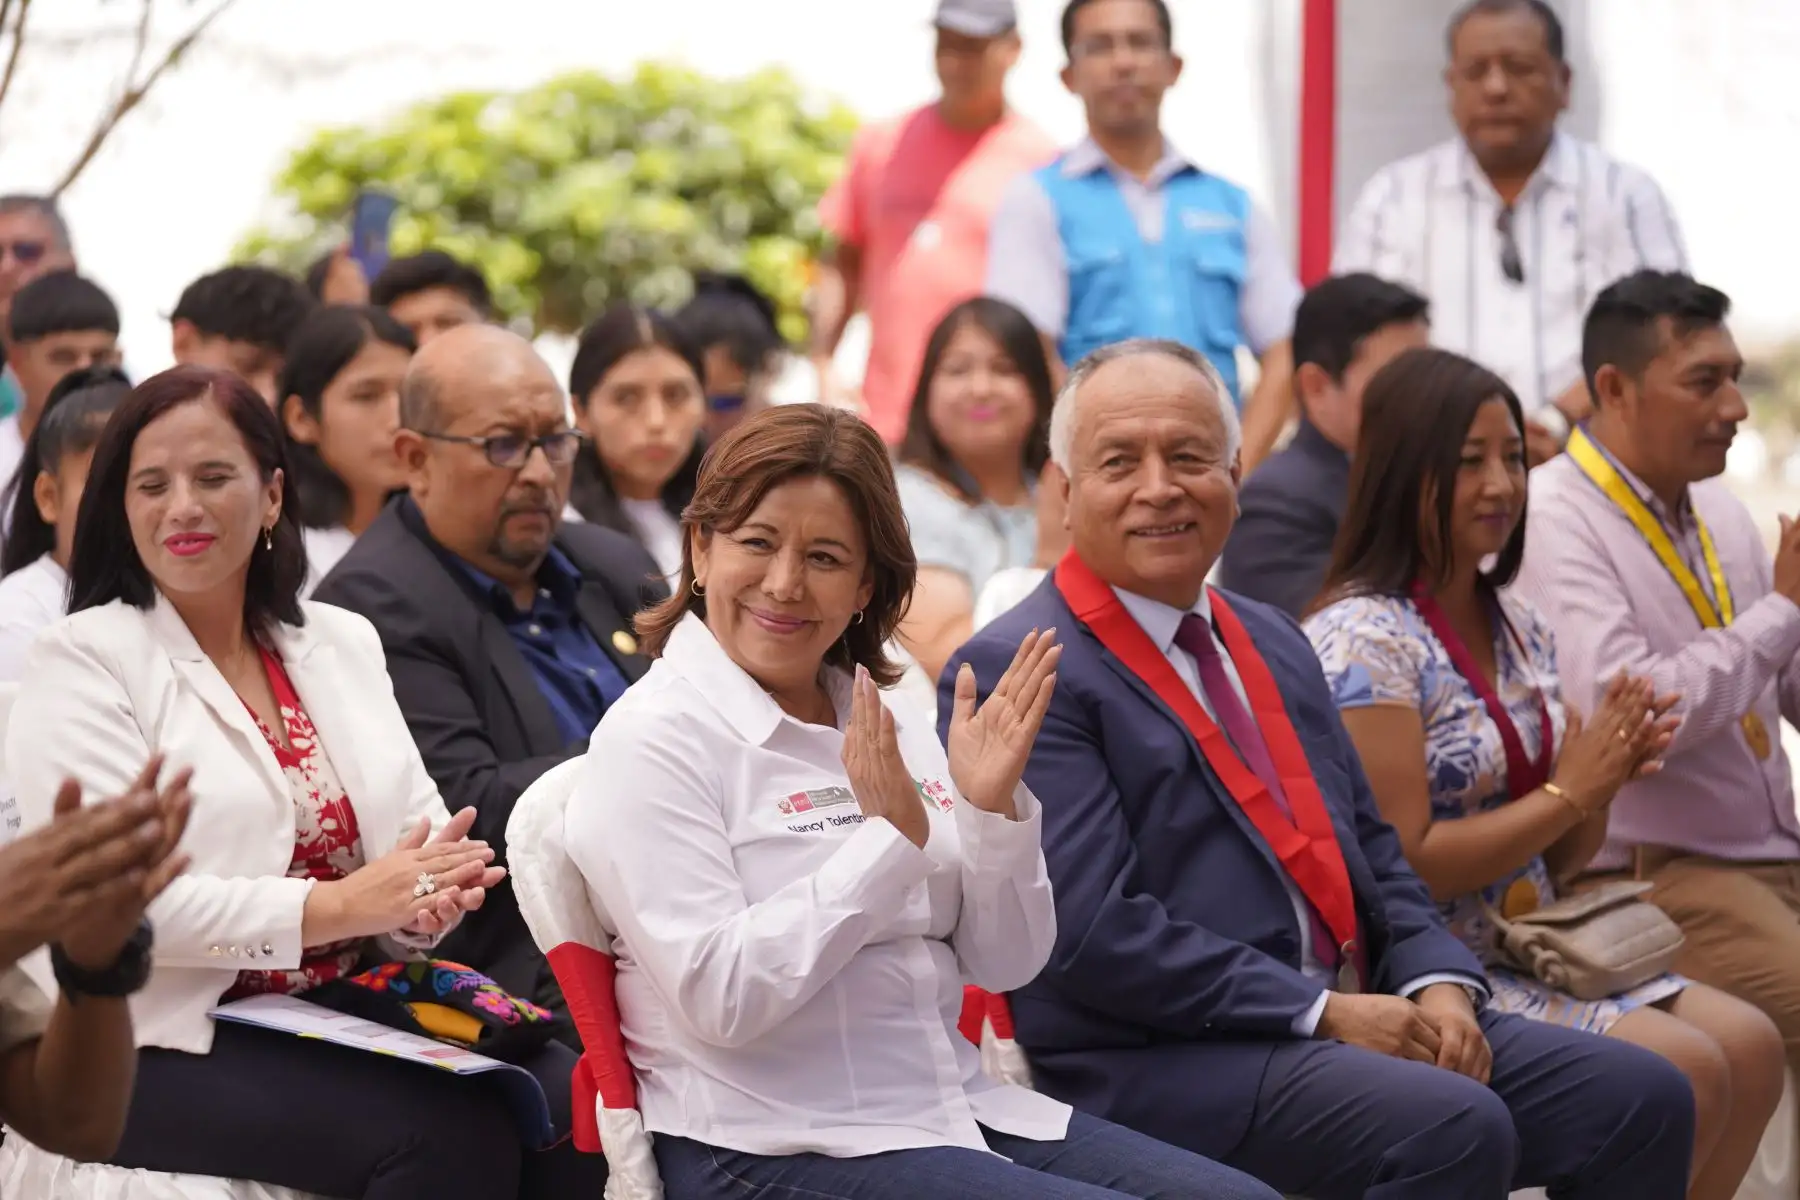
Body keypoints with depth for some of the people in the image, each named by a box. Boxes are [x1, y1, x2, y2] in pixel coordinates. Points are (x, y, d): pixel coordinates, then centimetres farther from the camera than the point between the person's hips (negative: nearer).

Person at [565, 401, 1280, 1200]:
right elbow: (719, 999, -18)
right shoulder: (652, 740, -7)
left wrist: (993, 809, -8)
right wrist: (889, 836, -18)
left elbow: (1005, 963, 9)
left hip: (956, 1110, 7)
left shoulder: (884, 722, 11)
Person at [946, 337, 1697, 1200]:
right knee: (1454, 1128, -31)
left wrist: (1437, 982, 0)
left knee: (1641, 1097, -6)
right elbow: (1091, 928, -17)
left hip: (1358, 1016, 8)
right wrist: (1322, 1012, -17)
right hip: (1161, 1063, -8)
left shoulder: (1274, 641, 19)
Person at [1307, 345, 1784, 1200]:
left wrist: (1606, 776, -5)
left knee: (1750, 1047, -7)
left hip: (1532, 952, 8)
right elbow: (1398, 866, -19)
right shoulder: (1363, 640, -15)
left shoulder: (1518, 629, 11)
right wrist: (1566, 793, -14)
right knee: (1686, 1074, -19)